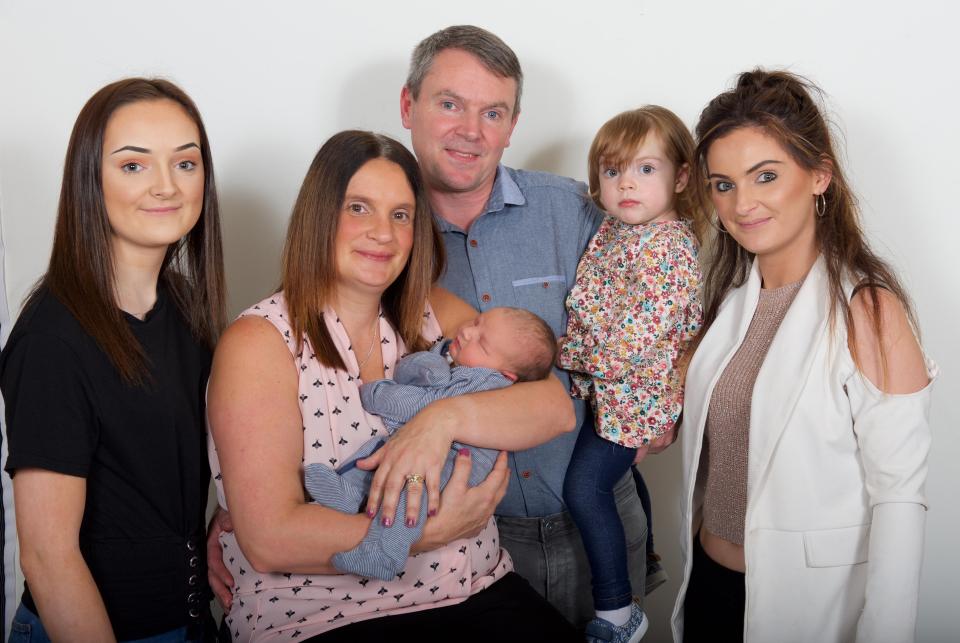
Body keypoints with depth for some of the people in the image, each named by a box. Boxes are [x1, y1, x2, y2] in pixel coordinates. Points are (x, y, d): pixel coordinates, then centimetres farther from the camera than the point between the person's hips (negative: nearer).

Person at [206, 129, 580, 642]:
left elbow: (556, 408, -5)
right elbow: (270, 542, -16)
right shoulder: (259, 342, -8)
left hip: (476, 593, 4)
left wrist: (446, 416, -21)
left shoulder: (437, 315, 8)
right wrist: (435, 530, -17)